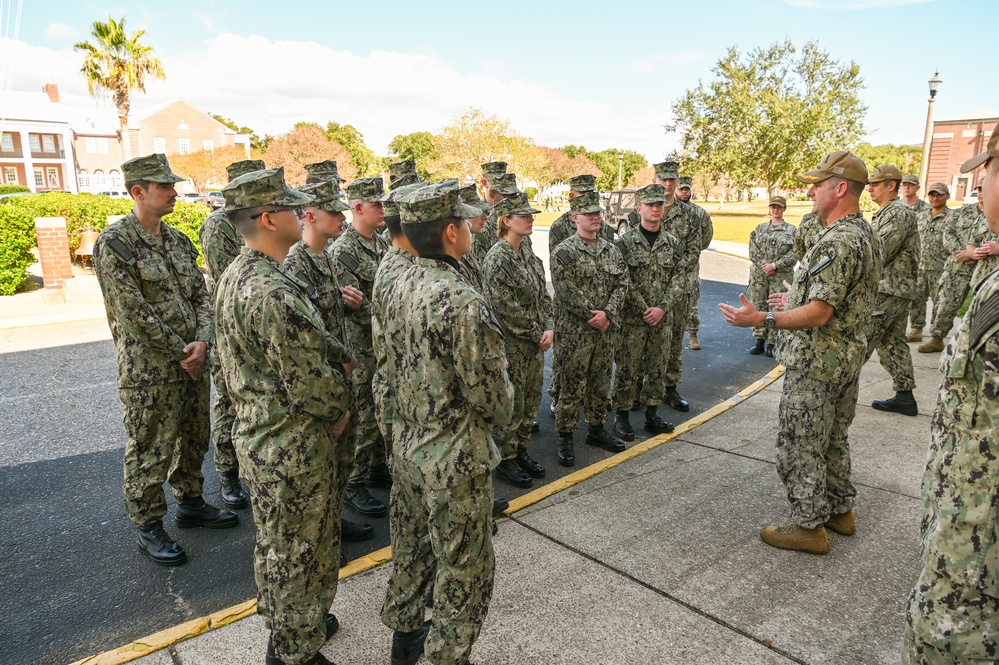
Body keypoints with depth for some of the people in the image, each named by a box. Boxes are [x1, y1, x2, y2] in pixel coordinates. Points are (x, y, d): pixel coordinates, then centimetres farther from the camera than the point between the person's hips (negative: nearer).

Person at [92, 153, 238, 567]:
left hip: (194, 363, 7)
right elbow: (133, 313, -17)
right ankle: (148, 527, 23)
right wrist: (181, 354, -14)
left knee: (193, 440, 19)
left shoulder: (177, 240, 9)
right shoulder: (114, 244, -13)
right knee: (149, 451, 6)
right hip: (150, 371, -7)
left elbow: (201, 295, 7)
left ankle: (190, 503, 37)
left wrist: (202, 342, -9)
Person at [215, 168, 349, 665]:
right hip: (293, 448, -10)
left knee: (275, 541, 26)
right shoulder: (273, 292, -28)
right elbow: (308, 380, -26)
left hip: (260, 435, 10)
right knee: (298, 551, 9)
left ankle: (285, 621, 47)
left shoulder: (236, 274, 5)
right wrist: (339, 409, -7)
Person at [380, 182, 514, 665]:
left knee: (411, 546, 25)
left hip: (406, 443, 9)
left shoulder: (403, 286, -1)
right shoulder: (463, 302, -27)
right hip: (455, 457, -9)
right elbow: (490, 391, -21)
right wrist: (503, 411, 1)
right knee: (464, 567, 11)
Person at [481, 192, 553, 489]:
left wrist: (549, 329, -3)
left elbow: (543, 295, 12)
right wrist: (538, 335, -15)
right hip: (511, 344, -8)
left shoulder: (528, 254, 10)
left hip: (535, 343, 8)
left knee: (531, 400, 16)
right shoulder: (497, 259, -16)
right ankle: (505, 460, 19)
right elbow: (507, 308, -21)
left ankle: (521, 451, 32)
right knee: (511, 404, 3)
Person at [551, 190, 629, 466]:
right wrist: (594, 317, -15)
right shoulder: (565, 251, -9)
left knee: (601, 384, 16)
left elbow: (621, 286, 4)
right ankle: (565, 439, 13)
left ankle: (596, 429, 33)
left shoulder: (611, 250, 10)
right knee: (572, 387, 1)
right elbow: (568, 292, -16)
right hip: (574, 332, -6)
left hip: (606, 331, 6)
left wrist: (608, 314, -13)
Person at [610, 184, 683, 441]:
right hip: (632, 319, -4)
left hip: (662, 318, 4)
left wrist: (662, 308, -11)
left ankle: (652, 414, 26)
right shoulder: (626, 242, -6)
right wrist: (644, 309, -15)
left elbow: (679, 279, 2)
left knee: (657, 368, 12)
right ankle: (622, 417, 15)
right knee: (628, 369, 2)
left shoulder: (673, 243, 6)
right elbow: (623, 281, -10)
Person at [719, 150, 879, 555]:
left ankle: (809, 526, 13)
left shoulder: (836, 241, -23)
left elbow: (819, 313, -28)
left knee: (801, 445, 2)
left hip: (816, 363, -10)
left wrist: (762, 320, -32)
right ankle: (839, 510, 35)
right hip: (849, 357, 10)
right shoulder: (866, 234, 10)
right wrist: (798, 300, 26)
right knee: (833, 439, 22)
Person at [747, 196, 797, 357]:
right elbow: (753, 251, 2)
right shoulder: (759, 229, 11)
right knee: (758, 306, 4)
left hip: (781, 276, -2)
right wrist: (764, 266, -12)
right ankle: (760, 340, 14)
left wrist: (774, 266, -15)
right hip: (759, 274, 2)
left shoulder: (792, 230, 4)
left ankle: (771, 343, 6)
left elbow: (794, 254, -5)